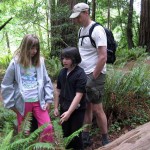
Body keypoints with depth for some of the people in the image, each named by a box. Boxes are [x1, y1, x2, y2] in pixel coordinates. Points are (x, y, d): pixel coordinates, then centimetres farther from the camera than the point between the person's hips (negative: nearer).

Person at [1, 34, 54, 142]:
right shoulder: (16, 63, -6)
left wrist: (48, 99, 1)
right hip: (23, 103, -2)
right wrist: (11, 104, -3)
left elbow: (47, 82, 6)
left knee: (48, 127, -1)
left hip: (39, 102, 2)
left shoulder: (40, 61, 2)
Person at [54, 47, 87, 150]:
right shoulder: (62, 72, 2)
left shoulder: (80, 74, -17)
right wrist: (56, 107, 10)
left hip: (77, 110, -6)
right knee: (66, 134, 16)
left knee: (76, 134, 5)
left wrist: (69, 112, -26)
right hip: (64, 109, 6)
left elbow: (79, 95, -22)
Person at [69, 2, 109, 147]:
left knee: (96, 109, -1)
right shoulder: (81, 30, 11)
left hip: (94, 75, -7)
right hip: (83, 75, 8)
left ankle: (105, 140, 13)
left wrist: (93, 78, -17)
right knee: (86, 107, 12)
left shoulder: (97, 30, -15)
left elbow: (103, 57, -20)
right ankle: (86, 137, 22)